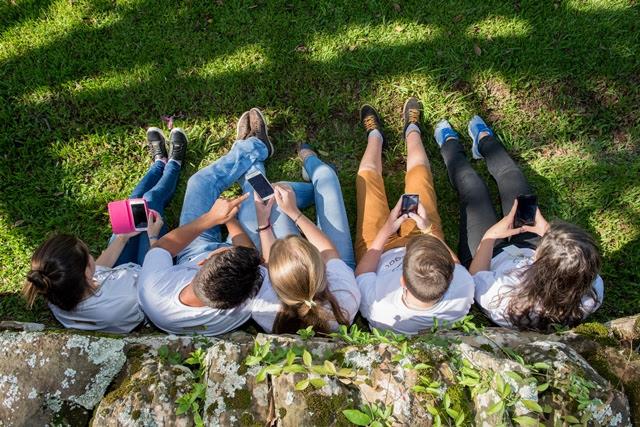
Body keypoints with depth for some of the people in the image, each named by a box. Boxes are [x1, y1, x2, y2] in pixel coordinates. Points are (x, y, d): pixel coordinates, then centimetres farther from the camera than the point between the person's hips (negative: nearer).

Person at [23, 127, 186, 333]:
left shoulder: (56, 299, -33)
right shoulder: (125, 298, -50)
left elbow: (98, 270, -11)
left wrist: (123, 238, -9)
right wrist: (153, 237, -14)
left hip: (114, 275, 4)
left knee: (134, 201, 14)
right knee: (151, 199, 6)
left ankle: (160, 162, 47)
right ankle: (173, 164, 41)